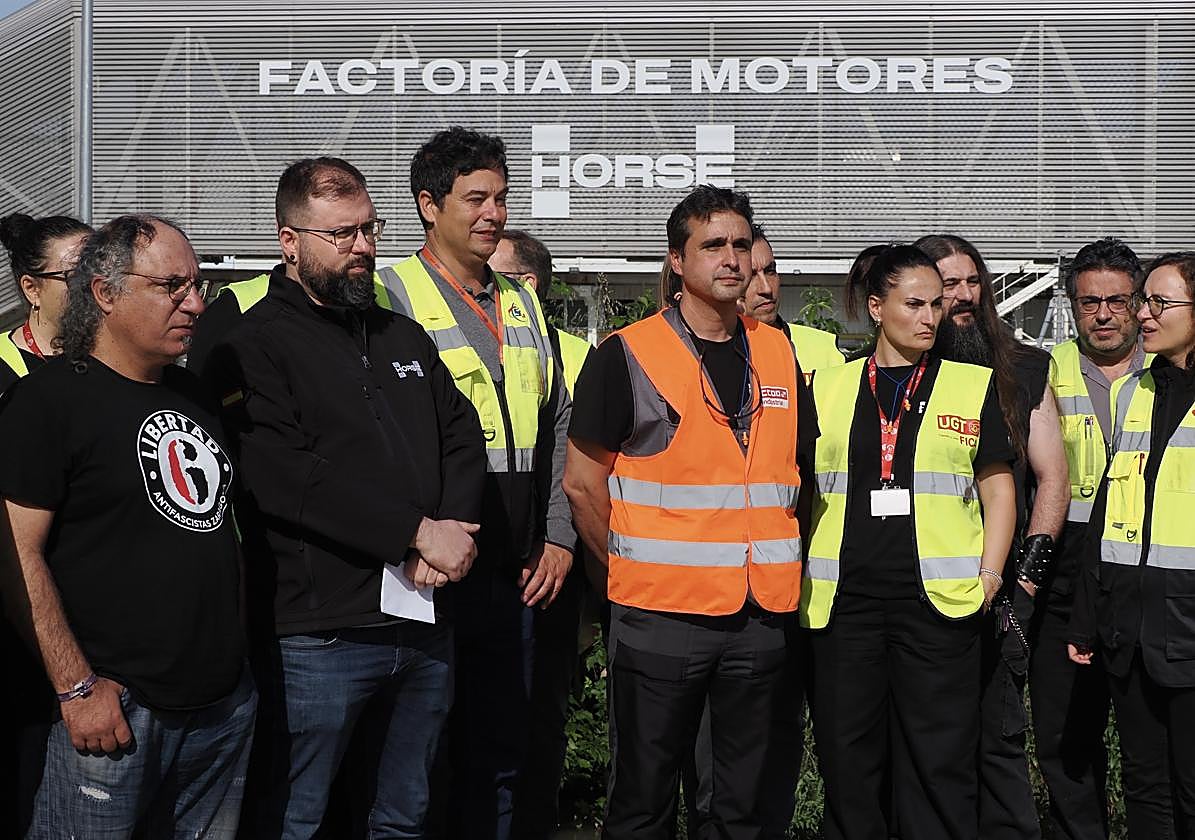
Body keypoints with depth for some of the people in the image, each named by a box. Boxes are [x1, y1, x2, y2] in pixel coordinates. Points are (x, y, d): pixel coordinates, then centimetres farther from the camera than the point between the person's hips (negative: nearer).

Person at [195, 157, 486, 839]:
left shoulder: (405, 336, 17)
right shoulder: (253, 346, -6)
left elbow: (464, 440, 12)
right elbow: (286, 478, -18)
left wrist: (453, 532, -8)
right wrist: (418, 531, -17)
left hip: (426, 624, 6)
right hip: (319, 634, -6)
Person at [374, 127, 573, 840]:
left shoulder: (522, 302, 15)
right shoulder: (393, 296, -6)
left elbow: (557, 426, 16)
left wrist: (559, 537, 9)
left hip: (520, 573, 6)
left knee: (502, 755, 14)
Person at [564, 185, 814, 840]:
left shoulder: (780, 354, 10)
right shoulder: (628, 355, -5)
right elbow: (583, 482, -2)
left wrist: (781, 561, 11)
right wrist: (629, 564, 1)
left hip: (762, 613, 4)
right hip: (660, 614, -4)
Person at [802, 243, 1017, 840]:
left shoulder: (973, 385, 9)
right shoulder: (826, 387, 11)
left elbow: (997, 489, 9)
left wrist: (988, 577, -1)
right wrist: (799, 576, 6)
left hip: (939, 602, -1)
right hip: (841, 601, 1)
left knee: (940, 766, 1)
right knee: (847, 763, 7)